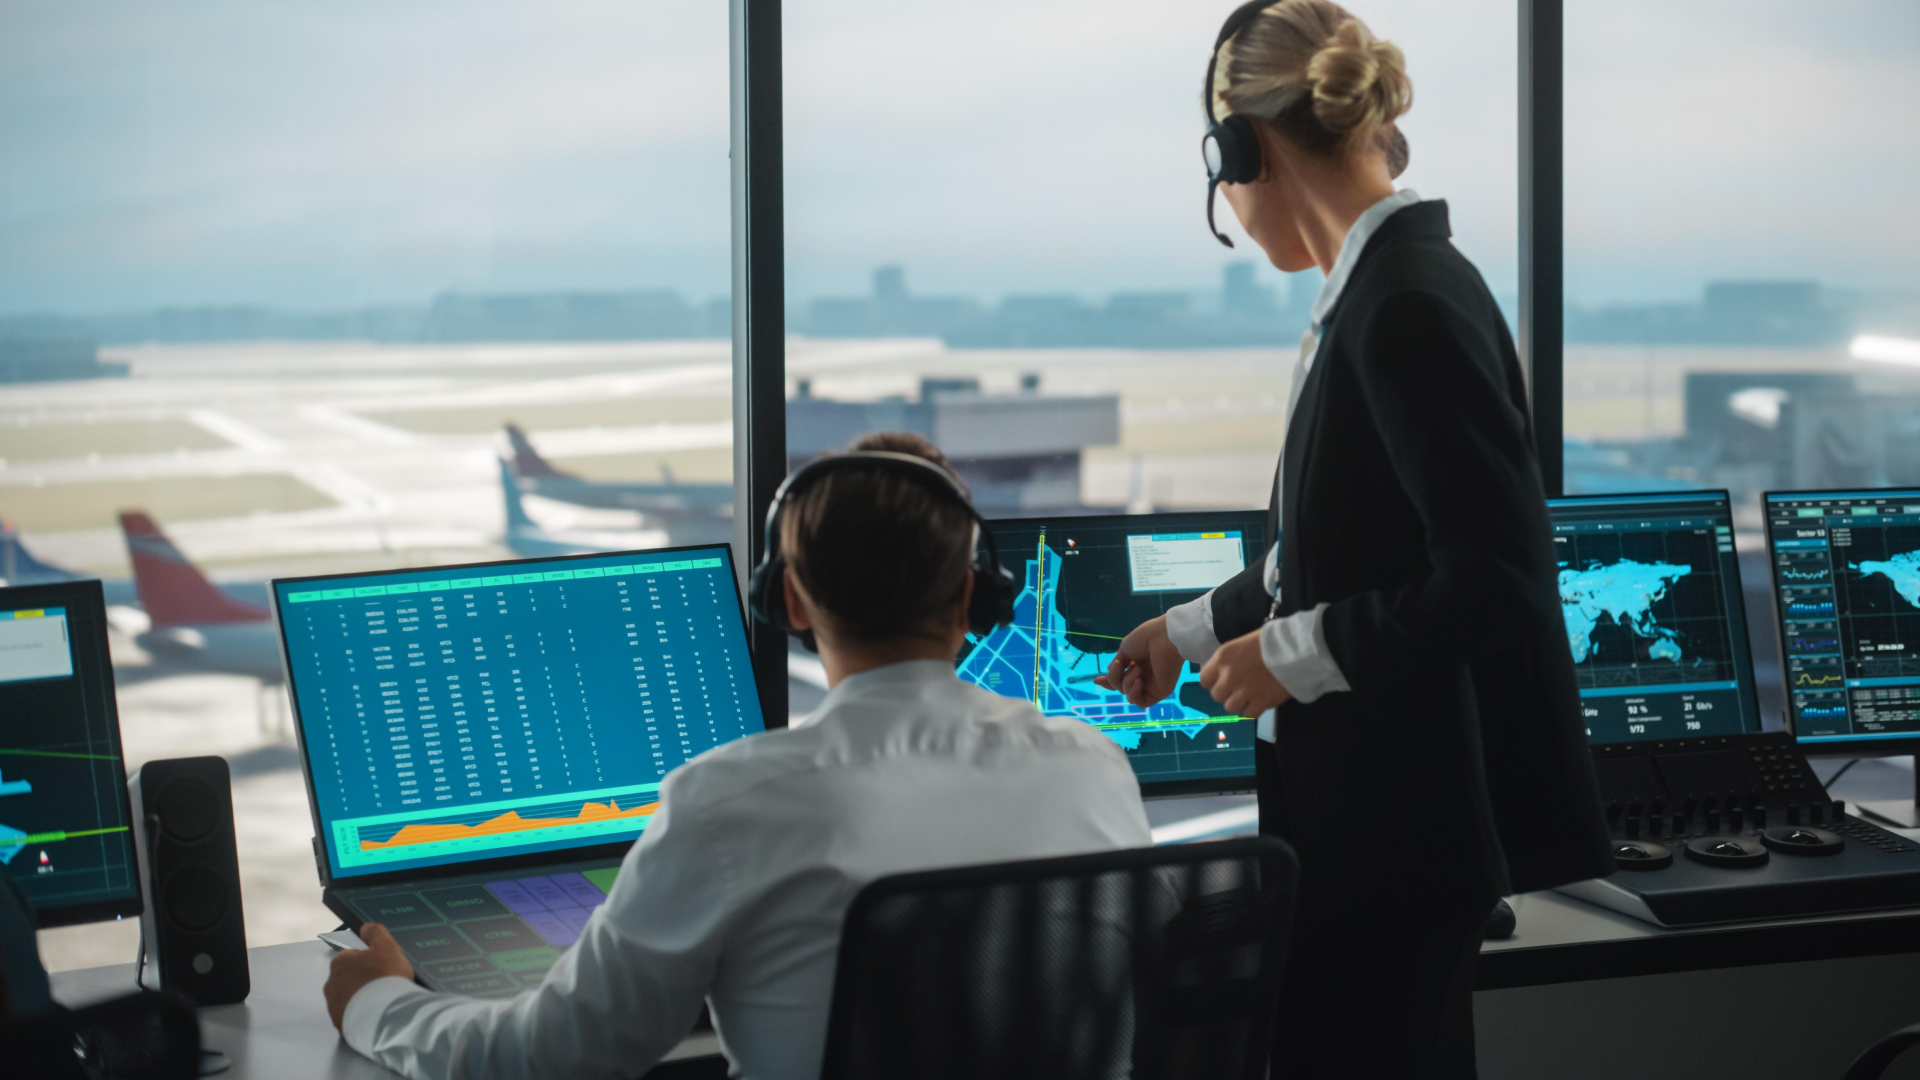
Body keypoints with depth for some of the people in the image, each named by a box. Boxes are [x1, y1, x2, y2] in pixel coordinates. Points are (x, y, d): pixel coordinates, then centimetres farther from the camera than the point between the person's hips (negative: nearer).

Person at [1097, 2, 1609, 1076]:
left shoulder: (1411, 306, -20)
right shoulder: (1378, 292, 12)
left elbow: (1499, 580, -24)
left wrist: (1294, 653, -16)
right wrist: (1196, 630, 32)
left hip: (1410, 817, -10)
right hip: (1375, 811, 10)